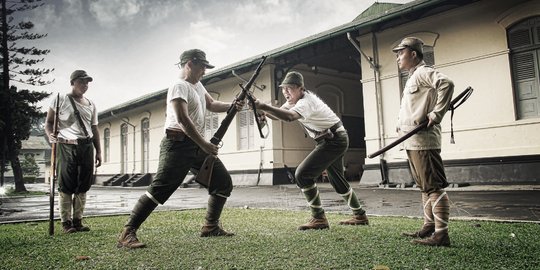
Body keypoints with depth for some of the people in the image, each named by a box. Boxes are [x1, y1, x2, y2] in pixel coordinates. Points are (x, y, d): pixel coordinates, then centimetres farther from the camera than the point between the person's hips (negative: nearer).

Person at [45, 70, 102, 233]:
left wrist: (98, 152, 15)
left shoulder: (91, 105, 18)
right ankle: (66, 222, 5)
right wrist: (50, 135, -20)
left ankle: (78, 221, 14)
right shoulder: (60, 100, 4)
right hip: (66, 146, -5)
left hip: (86, 146, 5)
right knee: (66, 185, -4)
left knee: (83, 185, 4)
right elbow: (49, 122, 2)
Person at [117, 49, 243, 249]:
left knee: (224, 182, 9)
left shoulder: (198, 85, 19)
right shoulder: (179, 87, -10)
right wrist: (204, 144, -22)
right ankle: (127, 233, -7)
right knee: (160, 189, -14)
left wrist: (232, 106, 9)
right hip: (178, 145, -9)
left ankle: (211, 227, 19)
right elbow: (183, 119, -21)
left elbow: (211, 105, 28)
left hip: (197, 146, 9)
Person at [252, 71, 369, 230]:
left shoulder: (307, 101, -24)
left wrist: (263, 106, -50)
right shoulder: (294, 100, 4)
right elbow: (277, 116, 1)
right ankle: (360, 216, 36)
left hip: (335, 140, -11)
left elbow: (289, 117, -44)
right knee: (337, 181, 21)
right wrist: (263, 109, -19)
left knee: (302, 174, -17)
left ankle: (319, 219, -11)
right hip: (333, 141, 11)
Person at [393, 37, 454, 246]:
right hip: (412, 142, 11)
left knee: (434, 186, -9)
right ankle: (429, 227, 23)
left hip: (423, 141, -11)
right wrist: (401, 125, 13)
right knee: (425, 187, 15)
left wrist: (436, 116, -25)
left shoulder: (423, 72, -8)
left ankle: (441, 234, -8)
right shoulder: (413, 77, 23)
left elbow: (446, 84, -26)